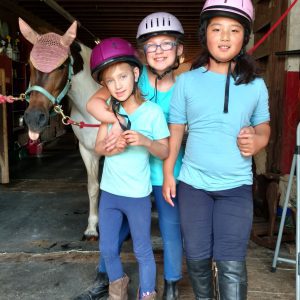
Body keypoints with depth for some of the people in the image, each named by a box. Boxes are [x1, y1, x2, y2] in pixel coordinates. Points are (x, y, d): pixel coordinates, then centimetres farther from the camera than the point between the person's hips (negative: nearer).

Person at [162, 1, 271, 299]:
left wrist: (257, 140, -11)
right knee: (196, 256, 13)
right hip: (192, 183, 1)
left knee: (231, 263, -1)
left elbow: (263, 125, 12)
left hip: (236, 186, 0)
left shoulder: (256, 85, 0)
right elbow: (175, 129, 2)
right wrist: (168, 174, -2)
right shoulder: (187, 81, -2)